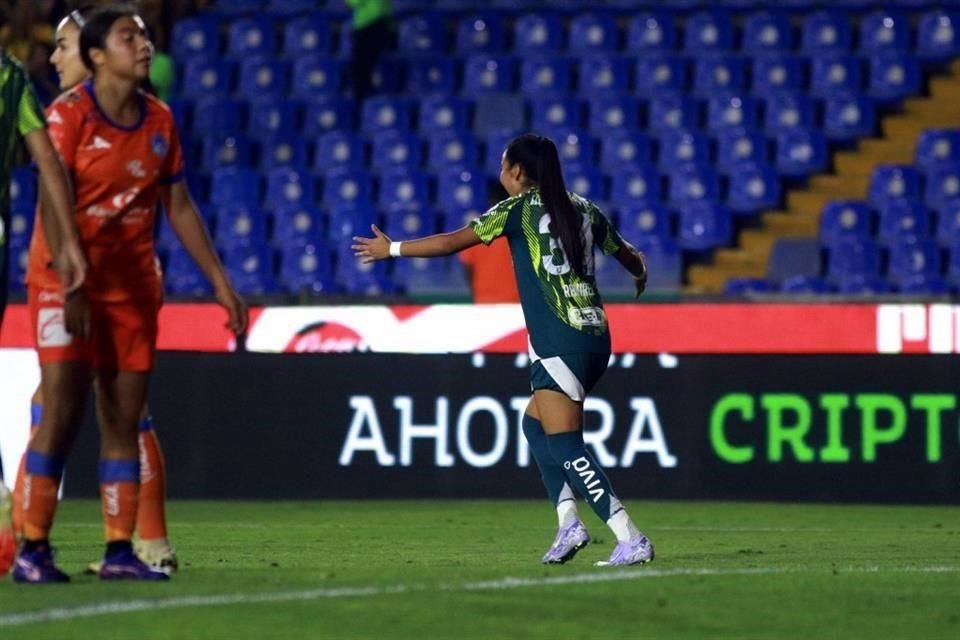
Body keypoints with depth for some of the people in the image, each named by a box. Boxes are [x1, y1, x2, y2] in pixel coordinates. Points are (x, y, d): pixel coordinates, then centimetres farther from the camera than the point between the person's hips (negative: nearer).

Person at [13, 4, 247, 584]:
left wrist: (219, 280, 10)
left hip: (133, 285, 6)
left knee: (124, 420, 4)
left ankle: (120, 551, 7)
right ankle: (32, 549, -6)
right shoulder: (70, 114, -10)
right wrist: (70, 282, -25)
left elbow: (180, 208, 14)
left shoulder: (159, 121, 8)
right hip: (65, 280, -6)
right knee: (62, 414, -10)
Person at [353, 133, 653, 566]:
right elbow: (627, 254, 27)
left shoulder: (519, 210, -2)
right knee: (535, 424, 22)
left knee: (565, 445, -8)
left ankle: (631, 540, -17)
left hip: (558, 341, -8)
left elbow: (452, 243, -3)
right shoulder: (582, 209, 14)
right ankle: (568, 521, 8)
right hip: (595, 337, 8)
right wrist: (640, 274, 52)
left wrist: (392, 249, 10)